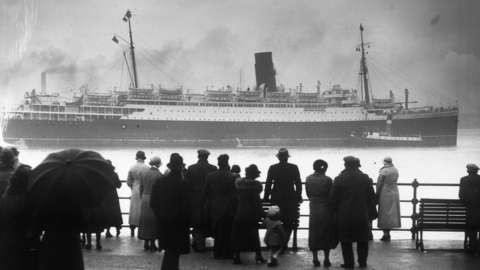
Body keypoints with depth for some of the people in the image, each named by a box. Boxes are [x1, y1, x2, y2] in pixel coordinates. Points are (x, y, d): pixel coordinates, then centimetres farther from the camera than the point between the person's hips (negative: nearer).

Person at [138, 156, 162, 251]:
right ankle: (152, 244, 5)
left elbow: (141, 189, 8)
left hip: (145, 199, 5)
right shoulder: (159, 175, -12)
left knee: (145, 220, 12)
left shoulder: (144, 174, 3)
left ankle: (146, 244, 17)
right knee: (153, 221, 3)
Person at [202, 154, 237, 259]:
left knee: (217, 232, 14)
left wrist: (207, 208, 12)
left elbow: (206, 194, 3)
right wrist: (234, 209, 1)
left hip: (215, 208, 3)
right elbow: (235, 195, -10)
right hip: (228, 209, -3)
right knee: (228, 232, 8)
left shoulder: (210, 176, -4)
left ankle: (217, 253, 18)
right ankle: (226, 253, 13)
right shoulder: (232, 177, -14)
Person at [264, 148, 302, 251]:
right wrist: (298, 197, 9)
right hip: (291, 199, 0)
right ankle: (284, 244, 5)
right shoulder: (294, 168, -4)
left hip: (276, 199, 0)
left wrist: (266, 197, 4)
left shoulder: (272, 168, -5)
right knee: (288, 223, 9)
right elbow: (298, 184, -1)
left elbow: (268, 184, -3)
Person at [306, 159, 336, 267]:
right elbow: (331, 196, -9)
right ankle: (326, 259, 9)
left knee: (314, 234, 11)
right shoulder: (327, 179, -14)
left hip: (313, 209, 3)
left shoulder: (309, 179, -4)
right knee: (326, 234, 8)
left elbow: (308, 194, 2)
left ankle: (315, 259, 12)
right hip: (326, 209, -3)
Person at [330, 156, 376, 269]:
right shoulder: (365, 178, 0)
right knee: (362, 241, 13)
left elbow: (333, 199, -4)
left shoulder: (339, 179, -8)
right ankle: (362, 262, 17)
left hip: (344, 216, -2)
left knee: (346, 242, 8)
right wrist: (369, 212, 12)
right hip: (362, 215, 2)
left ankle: (348, 263, 9)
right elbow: (372, 197, 4)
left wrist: (336, 212, 9)